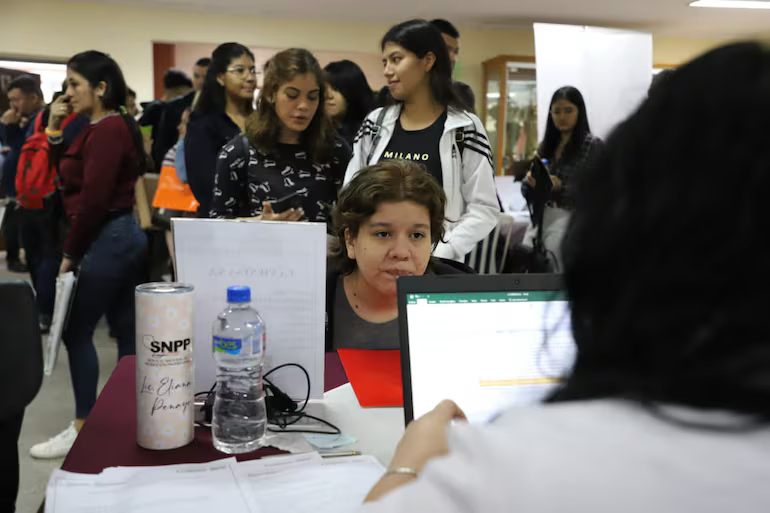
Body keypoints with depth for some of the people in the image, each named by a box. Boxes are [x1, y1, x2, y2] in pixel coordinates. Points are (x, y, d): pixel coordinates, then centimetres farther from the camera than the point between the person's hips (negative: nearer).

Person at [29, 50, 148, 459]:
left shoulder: (106, 130, -16)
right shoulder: (112, 127, 15)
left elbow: (93, 199, -20)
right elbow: (70, 177, 17)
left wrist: (70, 252, -12)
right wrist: (54, 131, 7)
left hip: (107, 239, -10)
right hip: (123, 236, 10)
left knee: (76, 332, 0)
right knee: (127, 331, 12)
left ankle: (83, 427, 10)